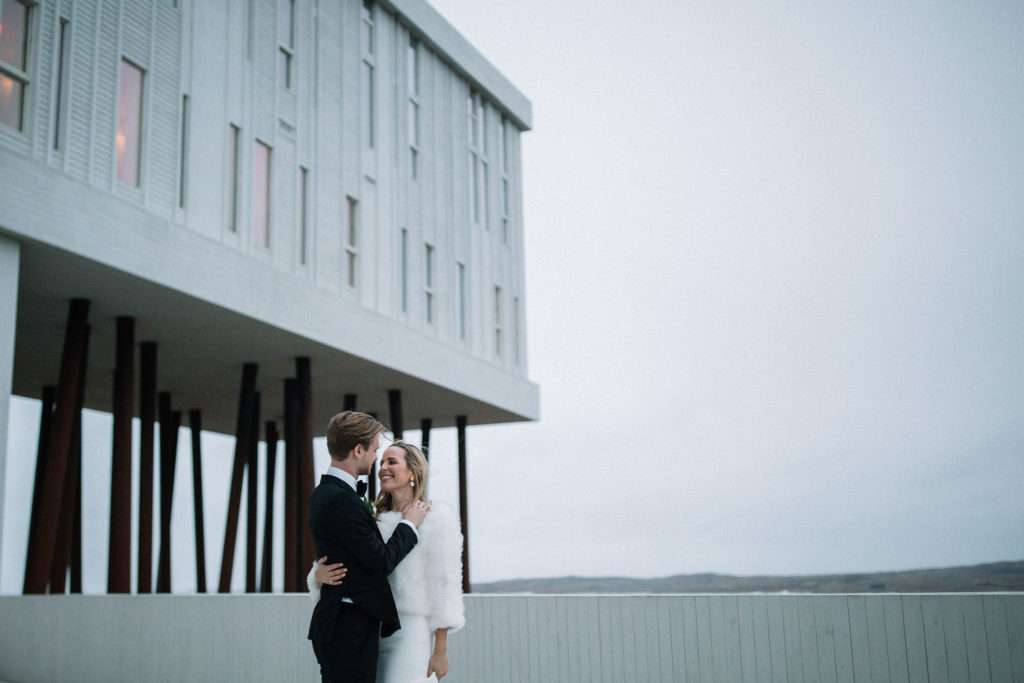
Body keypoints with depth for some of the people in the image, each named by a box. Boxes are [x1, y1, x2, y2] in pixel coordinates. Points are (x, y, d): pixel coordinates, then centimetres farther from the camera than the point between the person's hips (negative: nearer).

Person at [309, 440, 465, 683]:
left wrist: (440, 651, -10)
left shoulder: (437, 516, -1)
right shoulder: (377, 521, 14)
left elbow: (445, 583, -5)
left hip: (412, 634, -5)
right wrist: (321, 574, -15)